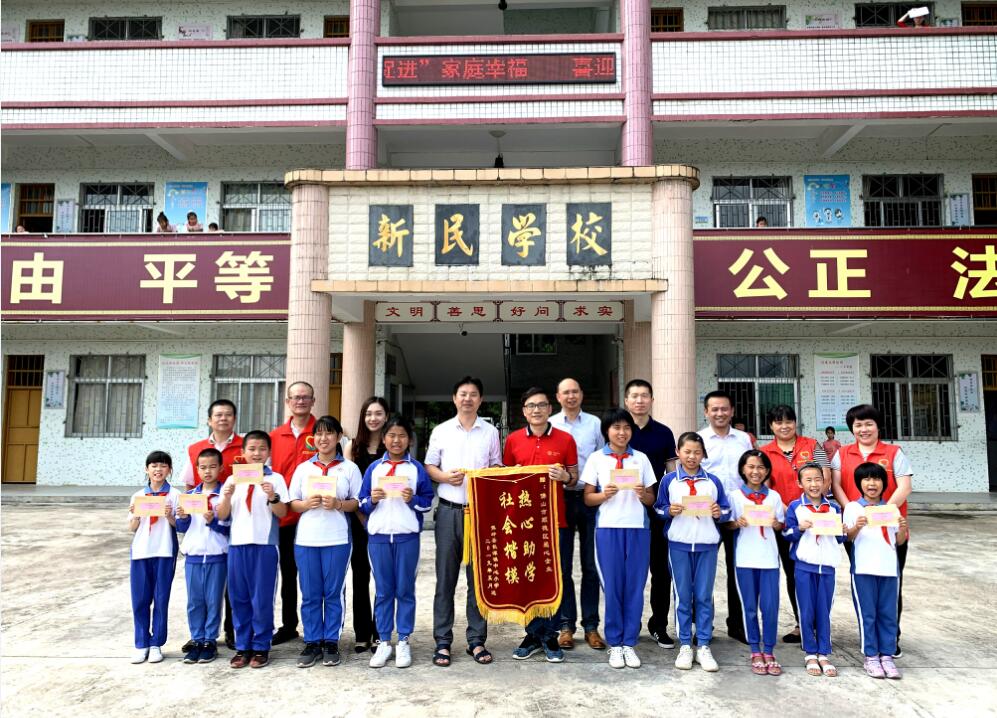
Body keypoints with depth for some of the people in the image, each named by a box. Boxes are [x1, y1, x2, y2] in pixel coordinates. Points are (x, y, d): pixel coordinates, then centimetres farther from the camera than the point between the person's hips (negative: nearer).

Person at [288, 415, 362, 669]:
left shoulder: (349, 468, 4)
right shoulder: (303, 468, 10)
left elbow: (357, 502, 2)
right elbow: (292, 503, 9)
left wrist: (338, 504, -15)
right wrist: (306, 504, -11)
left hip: (337, 539, -2)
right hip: (306, 539, 2)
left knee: (334, 593, 4)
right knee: (310, 594, 6)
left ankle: (331, 643, 15)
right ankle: (312, 643, 17)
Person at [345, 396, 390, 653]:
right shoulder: (353, 446, 7)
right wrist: (362, 515, -5)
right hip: (358, 519, 2)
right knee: (360, 576, 6)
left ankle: (379, 634, 11)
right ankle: (362, 634, 15)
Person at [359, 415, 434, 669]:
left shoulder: (417, 468, 3)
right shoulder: (373, 468, 8)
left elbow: (428, 502, 2)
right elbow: (362, 503, 9)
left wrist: (413, 499, -16)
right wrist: (372, 500, -11)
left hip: (407, 536, -2)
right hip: (378, 536, 2)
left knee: (405, 589, 5)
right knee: (383, 591, 8)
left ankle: (403, 641, 15)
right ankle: (384, 642, 17)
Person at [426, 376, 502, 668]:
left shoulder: (490, 432, 9)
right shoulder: (441, 431, 8)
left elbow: (497, 467, 14)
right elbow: (429, 466, 10)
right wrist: (445, 477, -9)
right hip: (449, 510, 0)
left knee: (478, 577, 4)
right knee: (445, 578, 3)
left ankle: (477, 640, 15)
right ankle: (442, 642, 12)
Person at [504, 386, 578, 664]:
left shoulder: (565, 439, 2)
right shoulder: (513, 440, 6)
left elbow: (574, 477, 7)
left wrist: (565, 477, -14)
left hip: (554, 518, -1)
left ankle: (550, 636, 15)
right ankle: (533, 634, 21)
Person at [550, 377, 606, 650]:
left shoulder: (595, 424, 7)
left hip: (590, 497, 0)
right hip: (560, 497, 0)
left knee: (591, 564, 6)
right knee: (562, 565, 6)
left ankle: (591, 625, 15)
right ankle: (566, 625, 16)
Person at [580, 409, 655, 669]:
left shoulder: (641, 458, 10)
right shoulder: (596, 459, 4)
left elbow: (651, 499, 11)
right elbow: (588, 498, 4)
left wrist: (643, 494, -10)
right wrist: (605, 495, -15)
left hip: (638, 528, 2)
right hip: (609, 528, -2)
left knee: (635, 586, 2)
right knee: (612, 586, 1)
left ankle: (629, 643, 14)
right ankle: (614, 644, 13)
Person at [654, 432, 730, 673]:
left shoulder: (713, 481, 6)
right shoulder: (668, 480, 2)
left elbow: (726, 512, 9)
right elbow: (658, 510, 4)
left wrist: (719, 513, -11)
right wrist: (669, 511, -15)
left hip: (707, 544, 1)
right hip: (679, 544, -1)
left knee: (704, 596, 6)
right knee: (682, 596, 6)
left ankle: (703, 646, 15)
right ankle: (685, 646, 17)